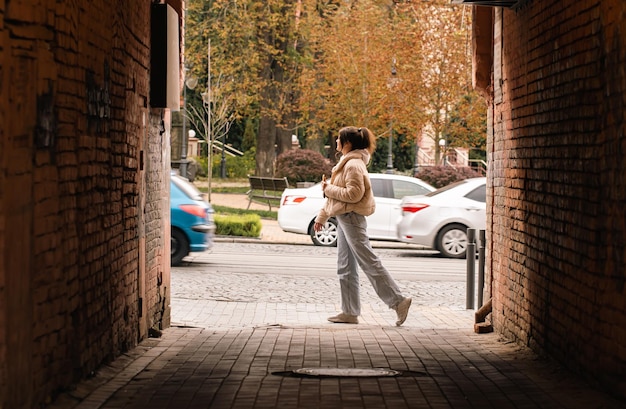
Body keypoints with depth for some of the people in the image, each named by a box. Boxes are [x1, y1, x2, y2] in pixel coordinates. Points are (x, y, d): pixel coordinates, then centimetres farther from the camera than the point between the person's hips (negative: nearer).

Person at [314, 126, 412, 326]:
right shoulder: (346, 163, 17)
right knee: (345, 268, 10)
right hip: (344, 219, 11)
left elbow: (353, 194, -24)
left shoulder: (354, 165, -15)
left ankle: (398, 301, -5)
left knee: (369, 263, -9)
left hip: (352, 219, -11)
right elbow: (336, 194, 23)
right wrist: (322, 216, 23)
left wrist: (328, 188, -15)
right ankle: (349, 312, 13)